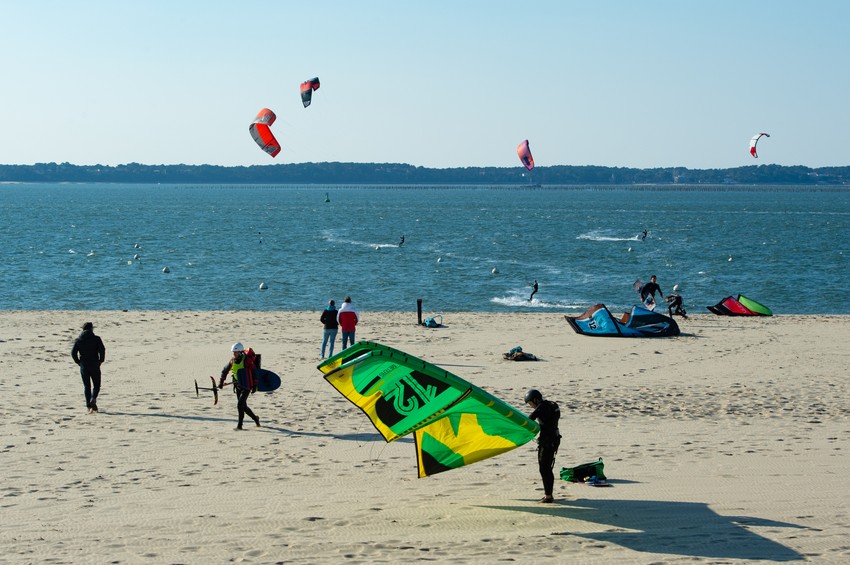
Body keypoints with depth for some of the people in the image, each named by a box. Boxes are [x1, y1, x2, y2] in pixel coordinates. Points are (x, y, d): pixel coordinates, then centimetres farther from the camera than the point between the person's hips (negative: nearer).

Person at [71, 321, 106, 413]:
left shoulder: (78, 340, 4)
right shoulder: (96, 339, -3)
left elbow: (73, 353, -2)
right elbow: (102, 350, -13)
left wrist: (79, 362, 8)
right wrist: (101, 361, 1)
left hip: (83, 367, 2)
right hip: (95, 366, -2)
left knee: (86, 386, 9)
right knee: (96, 385, 9)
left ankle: (89, 406, 2)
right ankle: (93, 399, -18)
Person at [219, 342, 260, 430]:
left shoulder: (247, 359, -14)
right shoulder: (232, 361, 3)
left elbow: (254, 372, -9)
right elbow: (225, 371, 17)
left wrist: (255, 385, -9)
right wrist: (221, 381, 8)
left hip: (247, 386, -7)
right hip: (238, 386, 7)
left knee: (240, 404, -16)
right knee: (243, 406, 13)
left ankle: (239, 425, -10)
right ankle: (255, 418, 36)